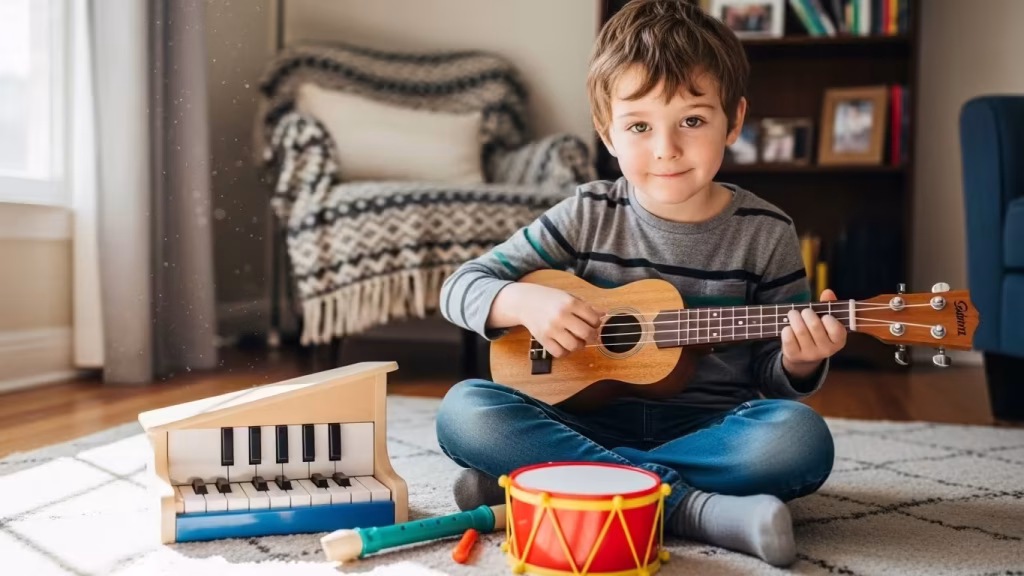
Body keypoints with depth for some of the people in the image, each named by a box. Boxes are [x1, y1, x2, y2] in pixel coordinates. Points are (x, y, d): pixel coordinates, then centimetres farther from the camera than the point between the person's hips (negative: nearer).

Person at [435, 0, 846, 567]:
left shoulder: (766, 233, -2)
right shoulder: (589, 216, -2)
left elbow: (772, 372, 6)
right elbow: (460, 286, 0)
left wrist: (798, 361, -18)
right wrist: (525, 301, -20)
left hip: (709, 428, 0)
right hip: (592, 419, 1)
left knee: (800, 439, -31)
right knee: (463, 410, -24)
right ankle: (694, 507, -28)